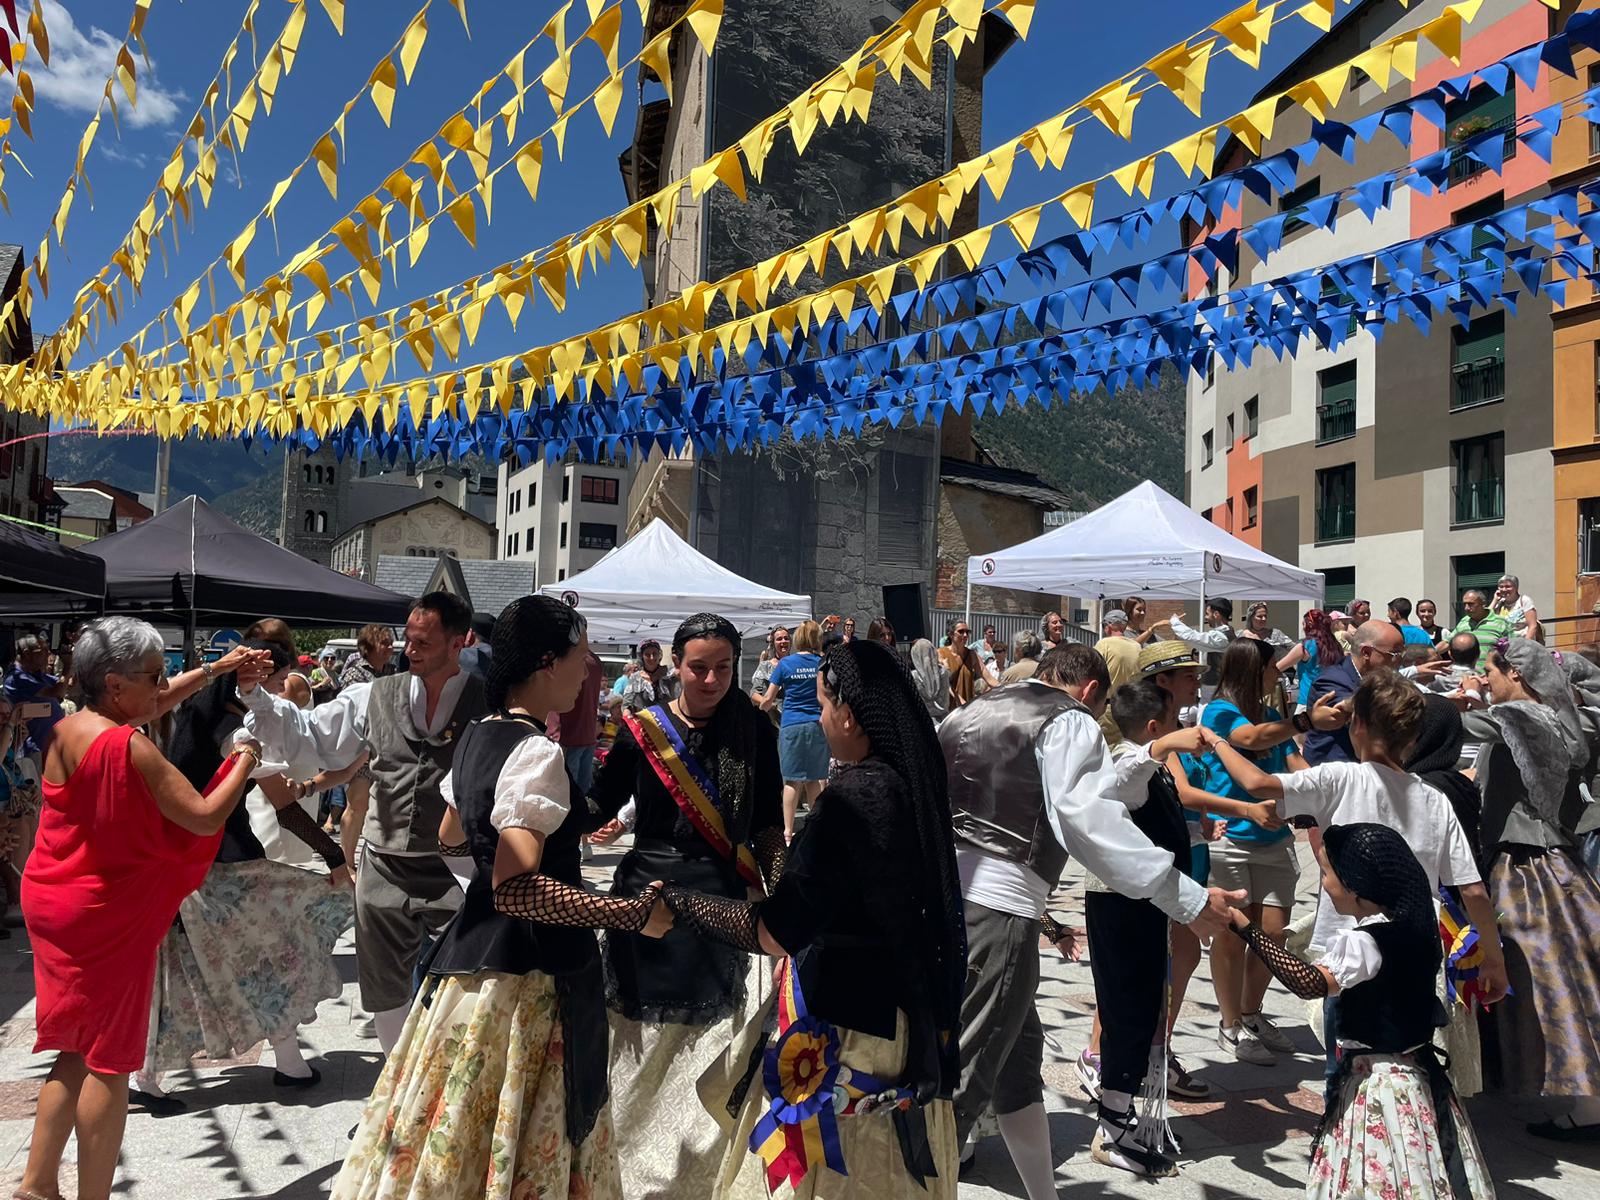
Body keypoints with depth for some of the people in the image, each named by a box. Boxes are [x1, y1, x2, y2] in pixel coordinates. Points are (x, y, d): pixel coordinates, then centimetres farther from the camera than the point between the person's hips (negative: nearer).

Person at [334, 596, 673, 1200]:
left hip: (471, 945, 9)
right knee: (517, 1147, 4)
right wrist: (636, 914, -25)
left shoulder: (477, 735, 7)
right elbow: (516, 889, -29)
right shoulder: (537, 751, -21)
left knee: (453, 1133, 20)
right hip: (528, 972, -9)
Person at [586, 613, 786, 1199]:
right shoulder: (642, 729, -1)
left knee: (713, 1051, 1)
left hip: (724, 907, 0)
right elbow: (597, 808, 0)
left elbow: (767, 827, 4)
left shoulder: (755, 731, 1)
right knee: (640, 1048, 7)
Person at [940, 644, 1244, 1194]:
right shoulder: (1071, 722, 2)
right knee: (961, 1076, -2)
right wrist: (1189, 899, -13)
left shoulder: (971, 712, 24)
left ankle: (1042, 1193, 32)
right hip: (994, 906, -8)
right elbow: (1091, 820, -14)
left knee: (1017, 1050, 21)